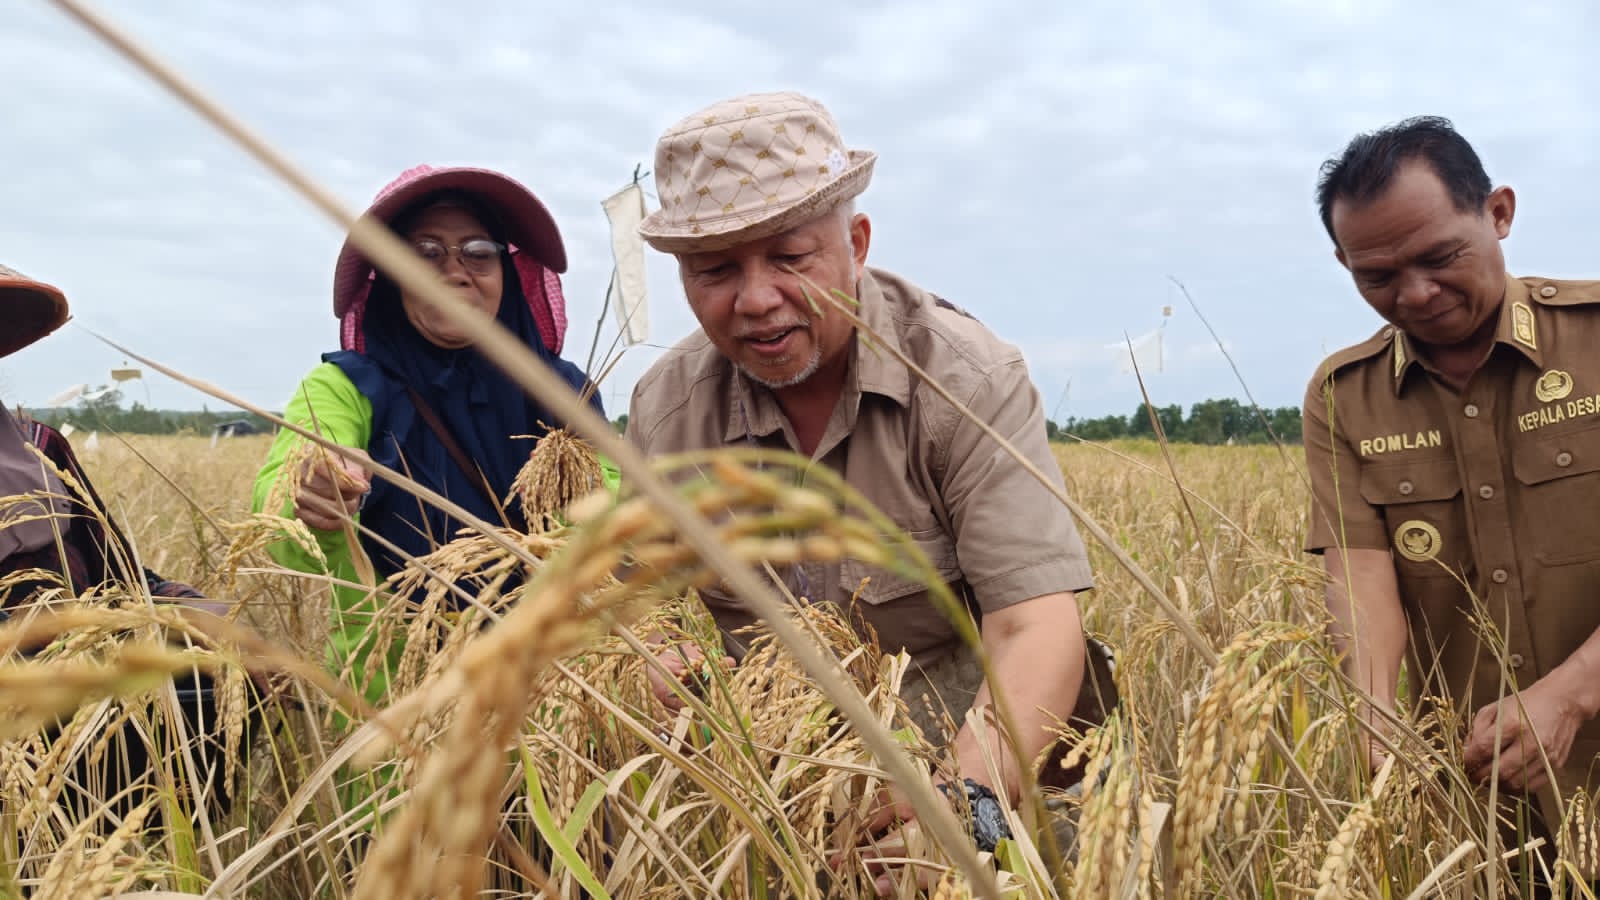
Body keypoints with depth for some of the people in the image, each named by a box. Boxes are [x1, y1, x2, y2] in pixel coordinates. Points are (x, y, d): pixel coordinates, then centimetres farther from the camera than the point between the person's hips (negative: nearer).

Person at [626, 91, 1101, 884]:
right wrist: (661, 660, -22)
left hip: (963, 753, -2)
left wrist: (969, 799, -39)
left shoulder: (967, 379, -15)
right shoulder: (662, 410, -4)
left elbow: (1037, 627, -23)